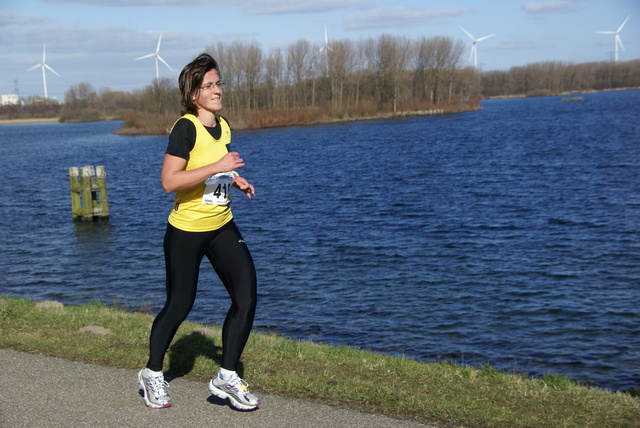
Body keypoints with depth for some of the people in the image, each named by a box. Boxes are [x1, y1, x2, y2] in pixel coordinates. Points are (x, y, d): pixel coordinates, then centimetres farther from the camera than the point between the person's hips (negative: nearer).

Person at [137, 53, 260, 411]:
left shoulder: (223, 125, 6)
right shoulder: (186, 127, -17)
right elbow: (169, 181, -26)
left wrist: (237, 180, 5)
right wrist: (217, 167, -29)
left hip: (222, 227, 7)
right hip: (186, 231, -7)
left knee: (247, 296, -4)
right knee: (179, 305, 5)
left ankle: (227, 377, 9)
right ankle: (152, 373, 29)